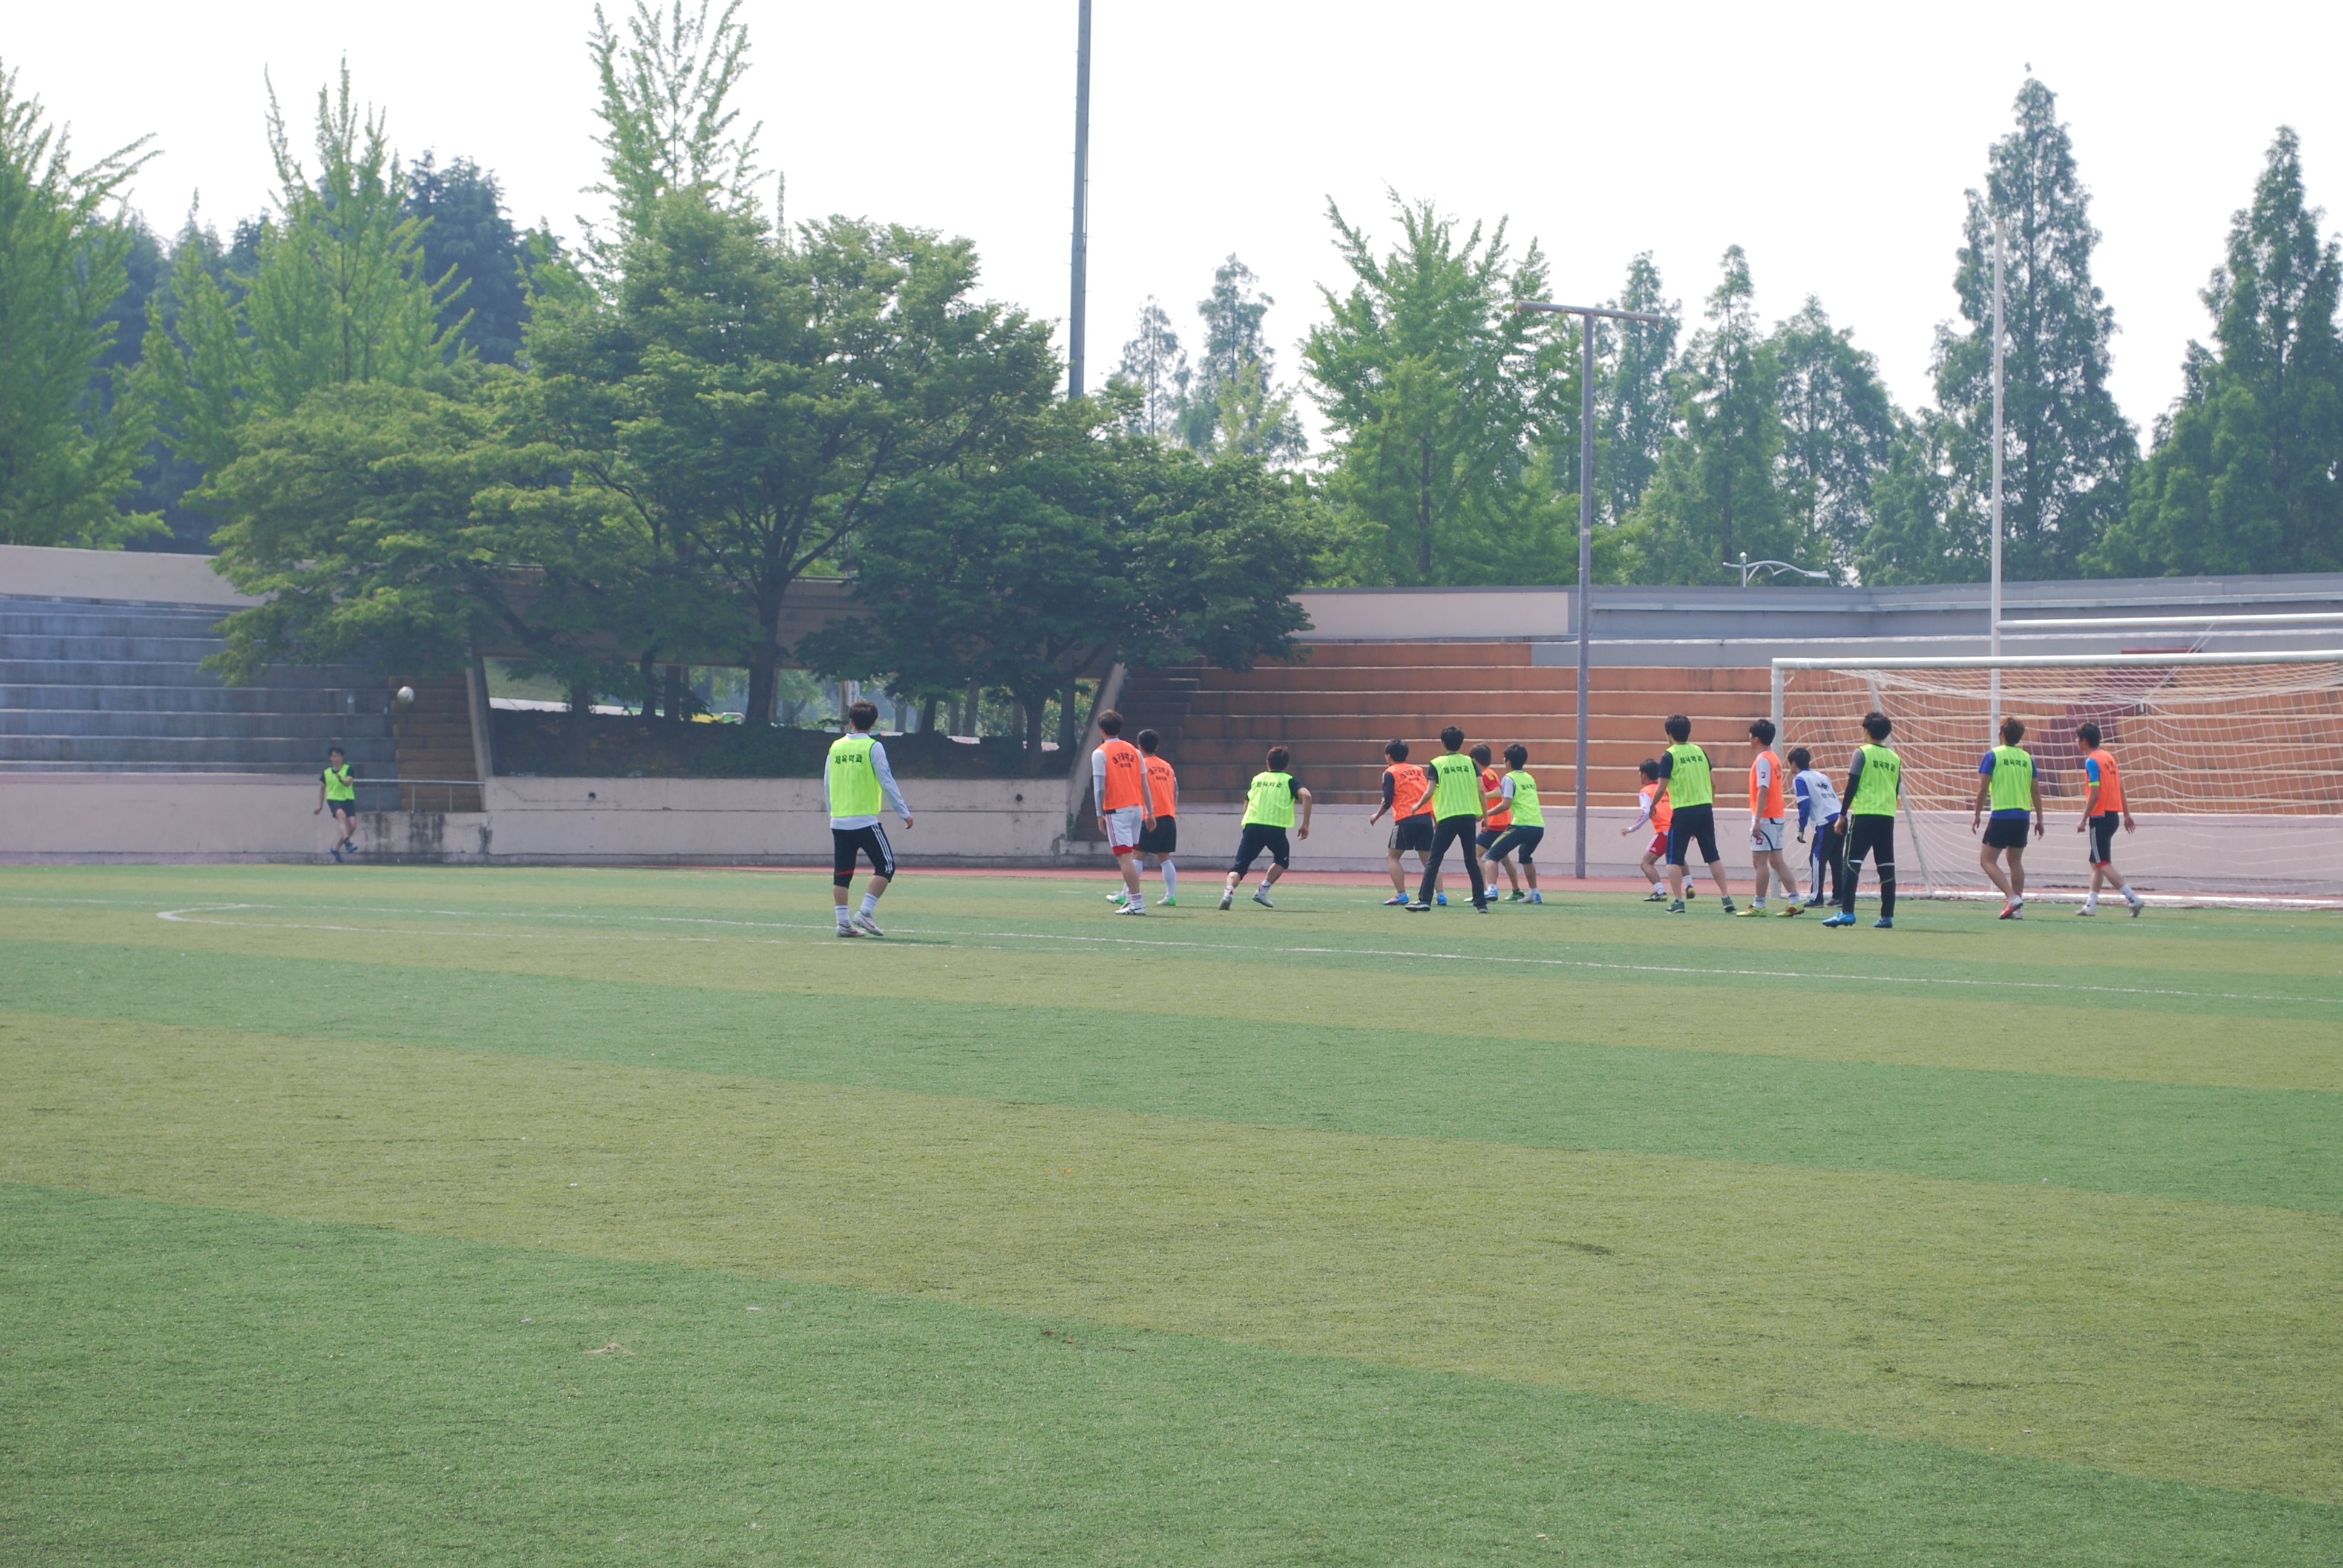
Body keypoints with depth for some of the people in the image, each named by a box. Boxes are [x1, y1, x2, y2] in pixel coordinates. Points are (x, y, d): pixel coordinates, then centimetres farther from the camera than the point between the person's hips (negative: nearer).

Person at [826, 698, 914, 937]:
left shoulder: (836, 747, 8)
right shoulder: (873, 747, -7)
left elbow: (827, 785, 13)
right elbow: (887, 783, -8)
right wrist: (904, 813, -2)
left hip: (838, 821, 5)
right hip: (865, 820, -5)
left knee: (842, 873, 9)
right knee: (886, 865, 3)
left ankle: (843, 922, 5)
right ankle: (865, 912, -9)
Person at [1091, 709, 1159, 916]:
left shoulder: (1100, 754, -5)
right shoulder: (1133, 751, 10)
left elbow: (1099, 788, -10)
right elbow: (1144, 784, 11)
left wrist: (1100, 815, -6)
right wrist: (1150, 812, 15)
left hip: (1117, 811, -6)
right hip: (1137, 808, 6)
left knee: (1125, 857, -7)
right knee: (1131, 855, 18)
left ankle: (1137, 902, -13)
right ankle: (1130, 895, 23)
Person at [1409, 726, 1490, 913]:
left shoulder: (1437, 764, -1)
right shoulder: (1470, 763, 7)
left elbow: (1430, 792, -6)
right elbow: (1481, 790, 1)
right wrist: (1483, 815, 10)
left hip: (1447, 818, -3)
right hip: (1469, 816, 3)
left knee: (1434, 860, 2)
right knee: (1472, 861, 9)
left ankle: (1424, 899, -4)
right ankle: (1481, 903, 6)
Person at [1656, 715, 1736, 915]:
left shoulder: (1669, 756, -6)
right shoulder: (1700, 752, 9)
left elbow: (1662, 787, -7)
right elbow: (1714, 783, 11)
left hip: (1683, 812, -5)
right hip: (1705, 809, 5)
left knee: (1675, 858, 4)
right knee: (1712, 856, 12)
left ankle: (1678, 900, -4)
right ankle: (1726, 897, 9)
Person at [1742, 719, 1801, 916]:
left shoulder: (1763, 760, -14)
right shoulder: (1775, 759, 14)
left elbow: (1763, 790, -21)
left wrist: (1757, 820, -23)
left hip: (1766, 818, -9)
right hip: (1777, 816, 9)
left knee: (1759, 861, -4)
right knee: (1776, 860, 11)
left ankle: (1759, 905, -2)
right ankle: (1794, 900, 9)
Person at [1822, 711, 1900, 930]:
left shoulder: (1863, 753, -3)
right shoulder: (1895, 758, 12)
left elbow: (1852, 786, -7)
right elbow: (1897, 791, 15)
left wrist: (1843, 815, -2)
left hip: (1864, 814, -5)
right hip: (1888, 816, 5)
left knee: (1852, 863, -6)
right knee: (1887, 866, 6)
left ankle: (1847, 912, -16)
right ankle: (1887, 916, 6)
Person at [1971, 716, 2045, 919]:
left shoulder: (1993, 756, -3)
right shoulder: (2027, 758, 9)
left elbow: (1983, 788, -7)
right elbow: (2036, 791, 10)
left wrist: (1977, 814, 3)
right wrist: (2039, 819, 16)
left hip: (2002, 816, -5)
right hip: (2023, 816, 5)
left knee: (1987, 860, -1)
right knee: (2016, 861, 15)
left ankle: (2012, 898, -17)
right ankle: (2018, 908, 13)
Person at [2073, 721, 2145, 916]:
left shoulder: (2092, 761, -14)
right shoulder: (2109, 757, 11)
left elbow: (2094, 795, -19)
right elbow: (2120, 787, 14)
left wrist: (2084, 820, -15)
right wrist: (2126, 814, 18)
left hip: (2100, 817, -9)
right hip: (2114, 815, 9)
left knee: (2103, 864, -6)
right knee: (2097, 863, 15)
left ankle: (2133, 899, -14)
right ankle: (2091, 904, 18)